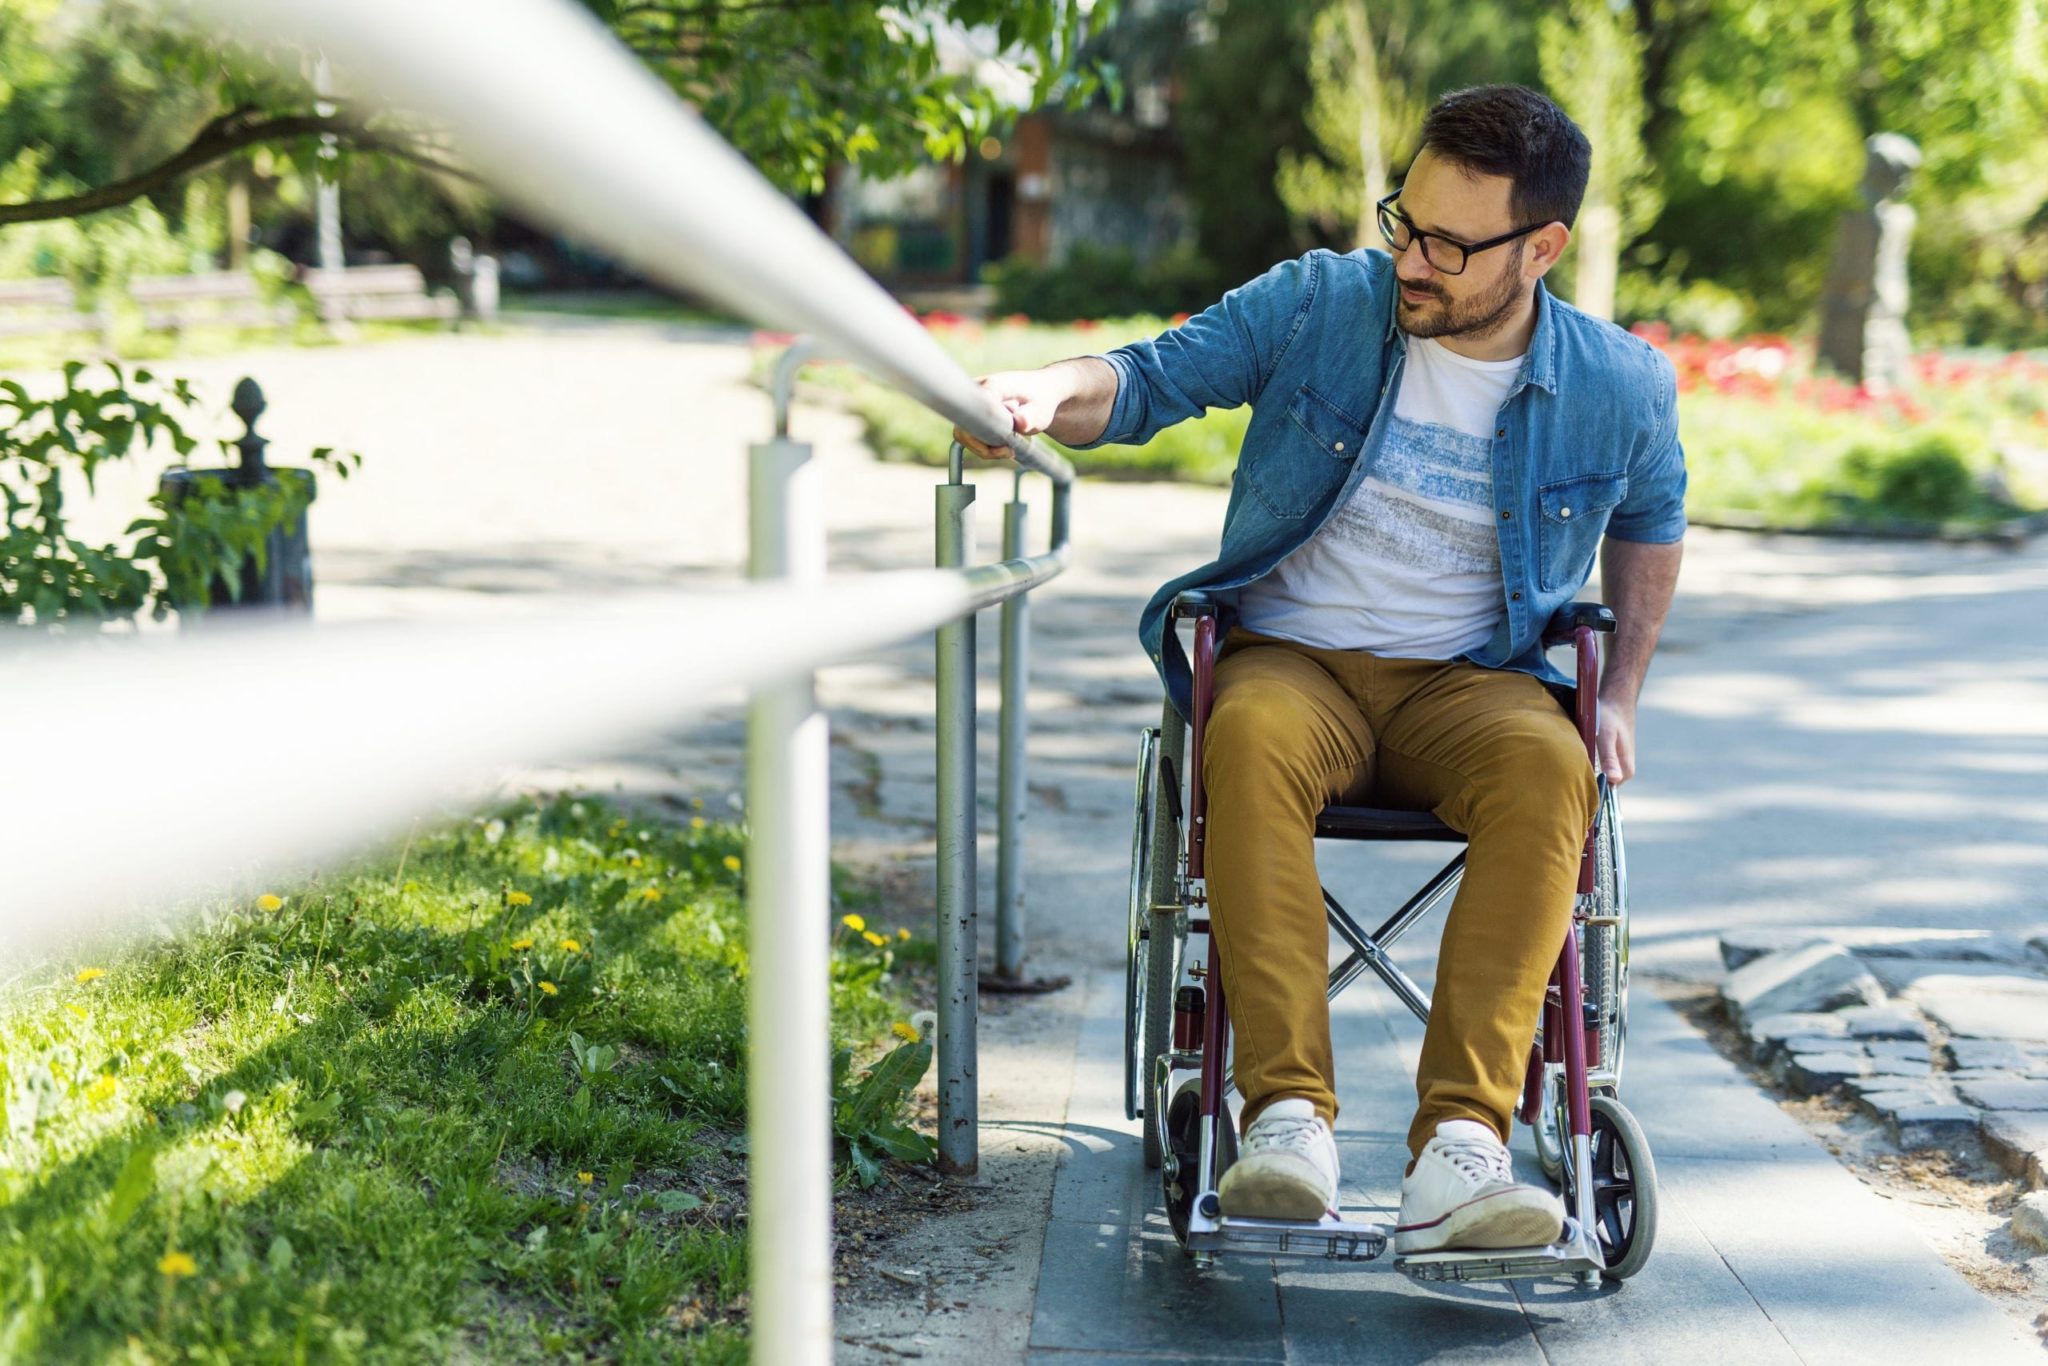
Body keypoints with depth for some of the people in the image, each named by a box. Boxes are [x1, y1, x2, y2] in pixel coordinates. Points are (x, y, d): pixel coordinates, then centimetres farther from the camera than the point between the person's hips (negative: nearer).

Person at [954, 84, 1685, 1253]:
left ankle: (1460, 1145, -41)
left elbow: (1651, 521, 22)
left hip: (1471, 679, 1)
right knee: (1252, 738, -38)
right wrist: (1053, 393, -26)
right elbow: (1153, 379, -3)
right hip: (1292, 659, 0)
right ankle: (1291, 1116, -40)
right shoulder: (1316, 305, -2)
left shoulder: (1621, 388, 3)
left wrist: (1623, 695, 14)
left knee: (1547, 765, -36)